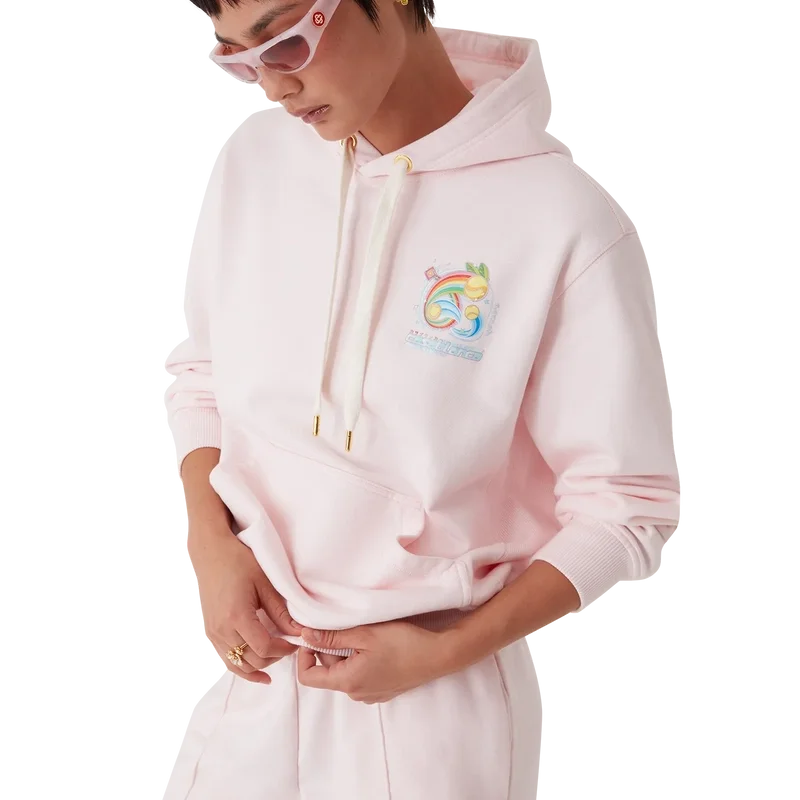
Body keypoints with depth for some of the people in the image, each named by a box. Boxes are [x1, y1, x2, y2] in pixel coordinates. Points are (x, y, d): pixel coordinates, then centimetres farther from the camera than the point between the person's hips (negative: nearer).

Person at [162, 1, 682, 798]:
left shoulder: (566, 218, -19)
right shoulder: (250, 157, -4)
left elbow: (626, 510, -11)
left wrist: (447, 653, -14)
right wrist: (210, 545, -6)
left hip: (437, 701, -4)